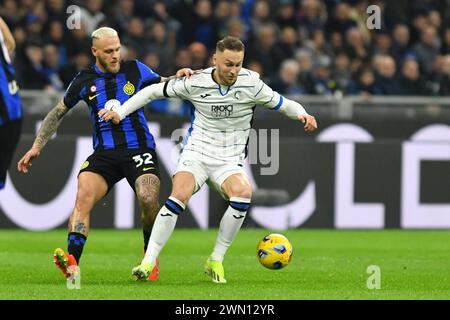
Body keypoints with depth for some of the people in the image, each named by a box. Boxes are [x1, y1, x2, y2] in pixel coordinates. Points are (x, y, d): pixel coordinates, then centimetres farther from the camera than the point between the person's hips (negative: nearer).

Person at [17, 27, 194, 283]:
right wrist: (37, 146, 14)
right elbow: (59, 113, 17)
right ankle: (72, 264, -37)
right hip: (104, 153, 1)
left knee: (149, 199, -24)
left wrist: (178, 77, -8)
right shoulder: (85, 81, 6)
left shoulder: (135, 70, 4)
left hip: (139, 150, -1)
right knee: (84, 195, -25)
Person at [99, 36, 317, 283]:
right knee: (179, 196, -30)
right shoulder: (196, 82, -7)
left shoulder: (251, 84, -7)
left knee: (243, 193, -31)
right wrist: (120, 112, 2)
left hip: (229, 161, 1)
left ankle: (216, 261, -15)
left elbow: (282, 104, 6)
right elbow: (155, 91, 6)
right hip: (196, 152, -1)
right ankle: (149, 261, -22)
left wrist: (302, 115, -15)